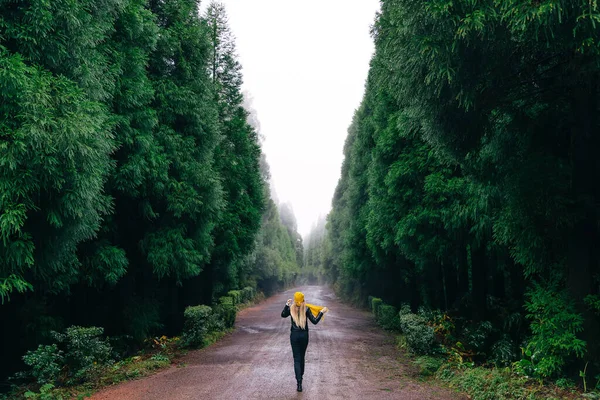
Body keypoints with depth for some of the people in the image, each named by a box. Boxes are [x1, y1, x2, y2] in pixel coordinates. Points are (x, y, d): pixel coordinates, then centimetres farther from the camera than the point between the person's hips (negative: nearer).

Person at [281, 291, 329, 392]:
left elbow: (283, 315, 12)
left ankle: (299, 382, -13)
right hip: (304, 335, 1)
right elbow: (314, 321, -11)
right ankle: (300, 376, 35)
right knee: (302, 357, 20)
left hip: (294, 335, -1)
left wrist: (286, 305, 17)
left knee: (297, 359, -1)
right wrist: (322, 312, -4)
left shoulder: (291, 308, -6)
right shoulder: (306, 309, -9)